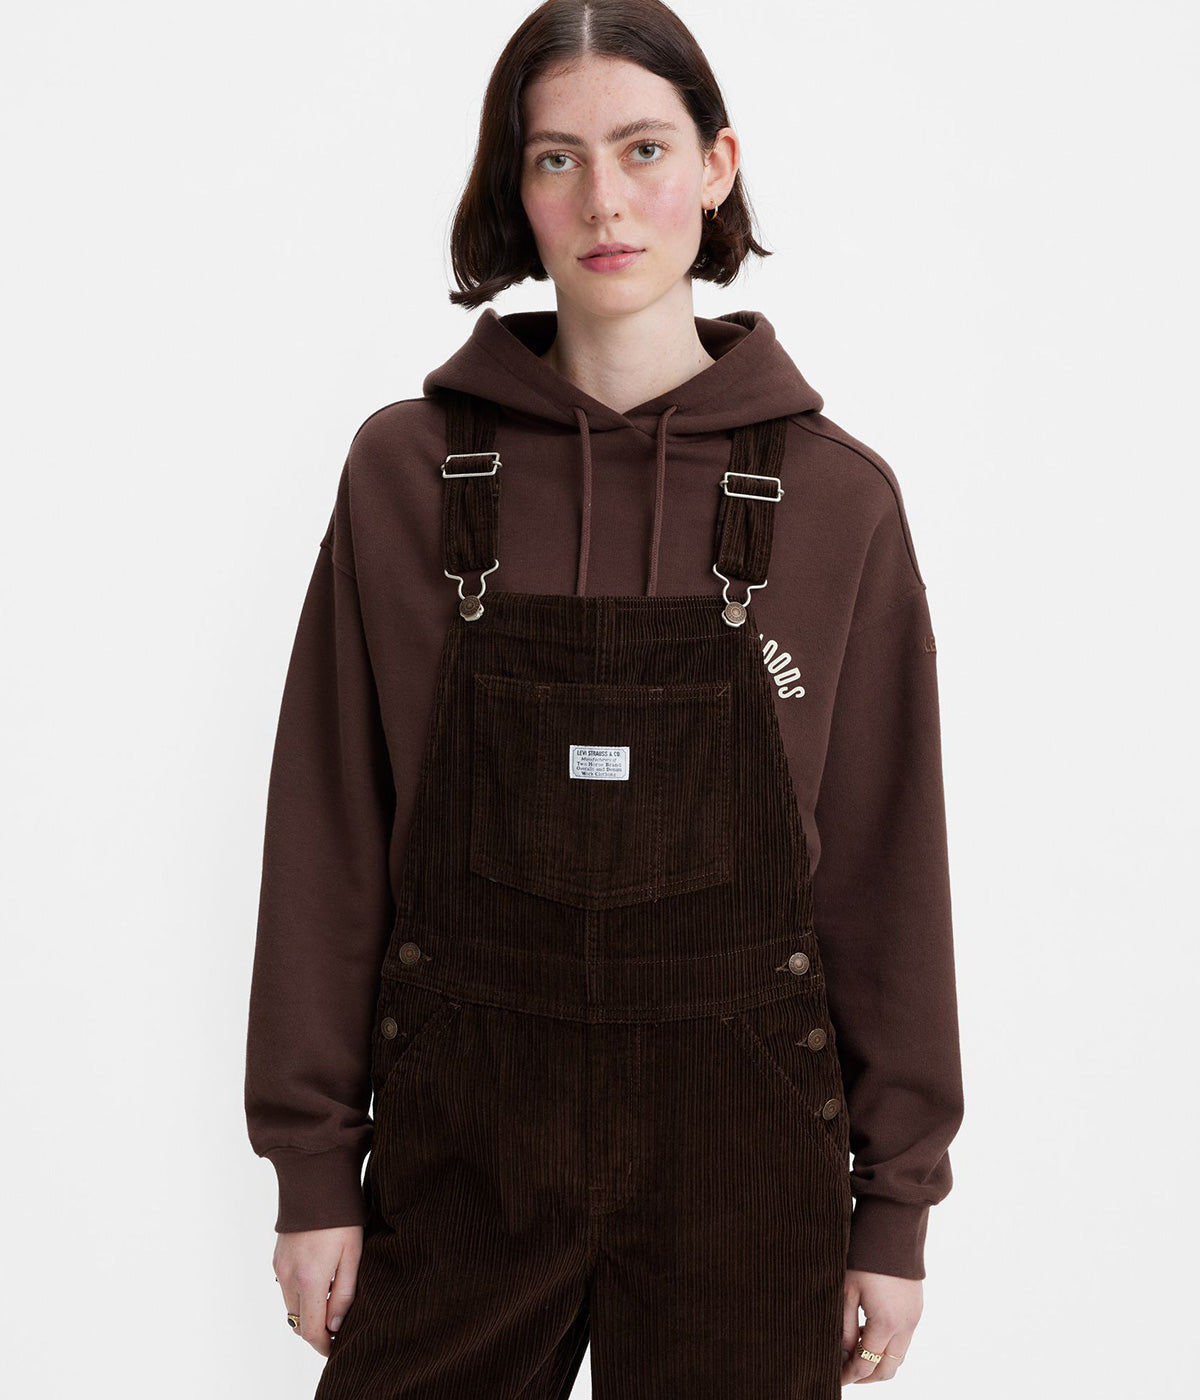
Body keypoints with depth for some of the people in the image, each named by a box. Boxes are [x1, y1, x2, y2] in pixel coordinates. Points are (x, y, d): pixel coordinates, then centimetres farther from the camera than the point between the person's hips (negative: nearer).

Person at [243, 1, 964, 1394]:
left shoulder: (836, 496, -4)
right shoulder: (404, 470, -3)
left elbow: (884, 863, 0)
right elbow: (330, 838, 0)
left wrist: (896, 1206, 2)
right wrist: (314, 1169, 0)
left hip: (740, 1148, 0)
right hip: (459, 1140, 1)